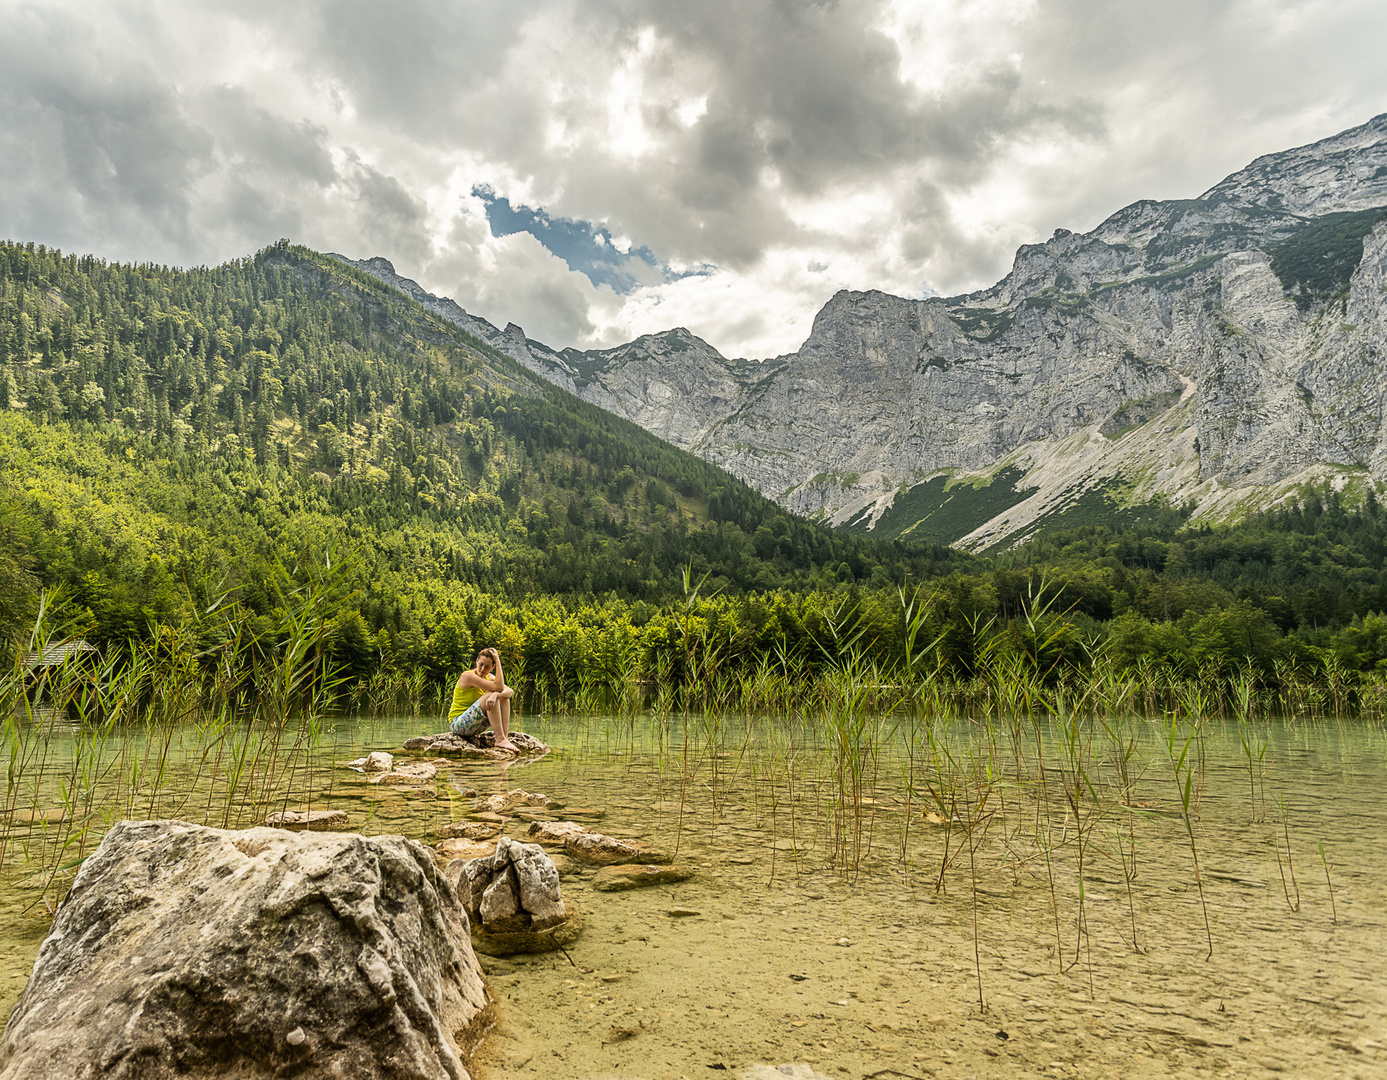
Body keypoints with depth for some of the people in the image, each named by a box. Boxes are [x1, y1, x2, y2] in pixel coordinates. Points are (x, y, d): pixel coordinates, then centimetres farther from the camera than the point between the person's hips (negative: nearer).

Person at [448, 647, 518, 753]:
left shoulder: (489, 677, 5)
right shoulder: (467, 676, -19)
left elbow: (510, 691, -10)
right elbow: (499, 687, -26)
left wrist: (496, 694, -32)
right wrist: (498, 661, -23)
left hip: (475, 726, 8)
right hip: (457, 724, -8)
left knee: (503, 697, -5)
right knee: (490, 694, -25)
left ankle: (505, 737, -19)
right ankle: (500, 740, -30)